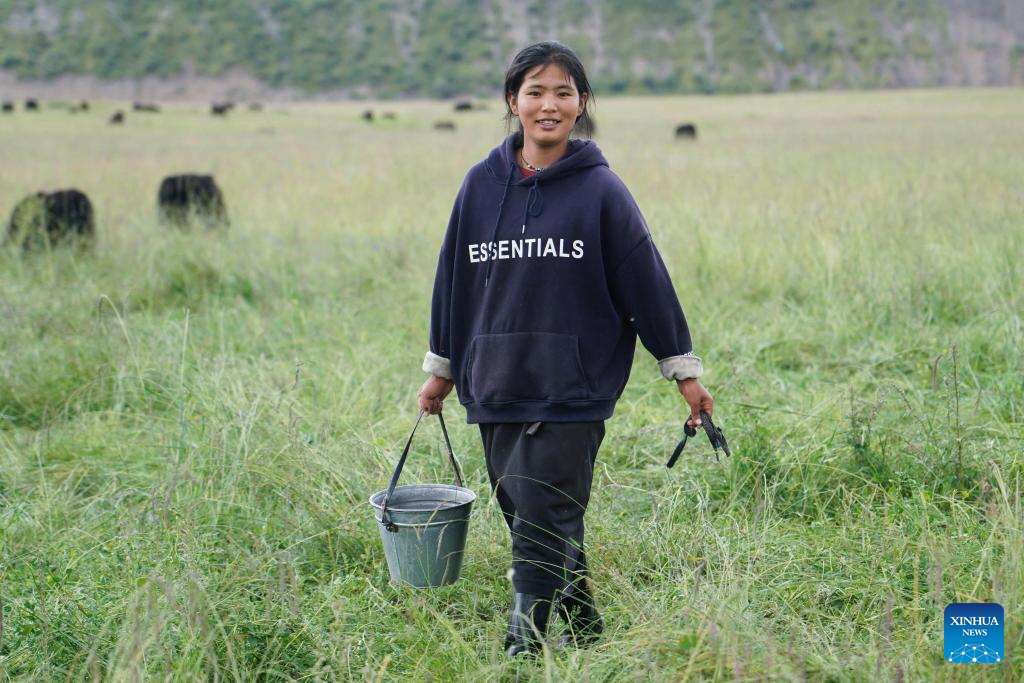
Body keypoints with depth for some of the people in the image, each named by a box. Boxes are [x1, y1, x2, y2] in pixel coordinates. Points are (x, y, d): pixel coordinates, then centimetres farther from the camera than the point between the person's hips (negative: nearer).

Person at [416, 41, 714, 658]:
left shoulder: (600, 189, -3)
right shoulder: (482, 183, 6)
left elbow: (647, 279, 0)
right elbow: (454, 276, 14)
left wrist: (684, 369, 2)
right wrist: (442, 368, 19)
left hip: (573, 390, -4)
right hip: (495, 387, 4)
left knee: (544, 521, -7)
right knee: (527, 516, 10)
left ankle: (524, 651, 0)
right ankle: (585, 629, 26)